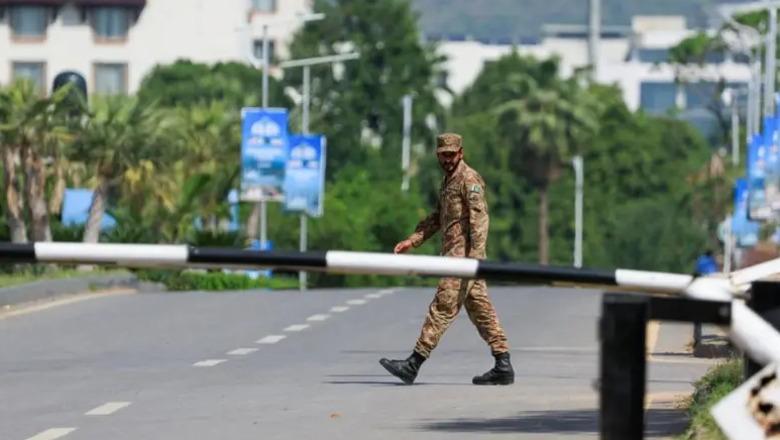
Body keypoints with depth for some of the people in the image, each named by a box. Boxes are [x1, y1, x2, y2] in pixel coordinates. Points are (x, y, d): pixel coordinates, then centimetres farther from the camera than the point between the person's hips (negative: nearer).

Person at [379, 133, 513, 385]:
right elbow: (437, 218, 26)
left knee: (443, 307, -9)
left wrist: (475, 255, -26)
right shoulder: (448, 181, 20)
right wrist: (412, 241, 16)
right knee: (480, 310, 8)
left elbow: (479, 218, -18)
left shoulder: (469, 180, -9)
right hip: (454, 254, 10)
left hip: (463, 254, -10)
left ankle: (414, 364, -11)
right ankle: (503, 367, 8)